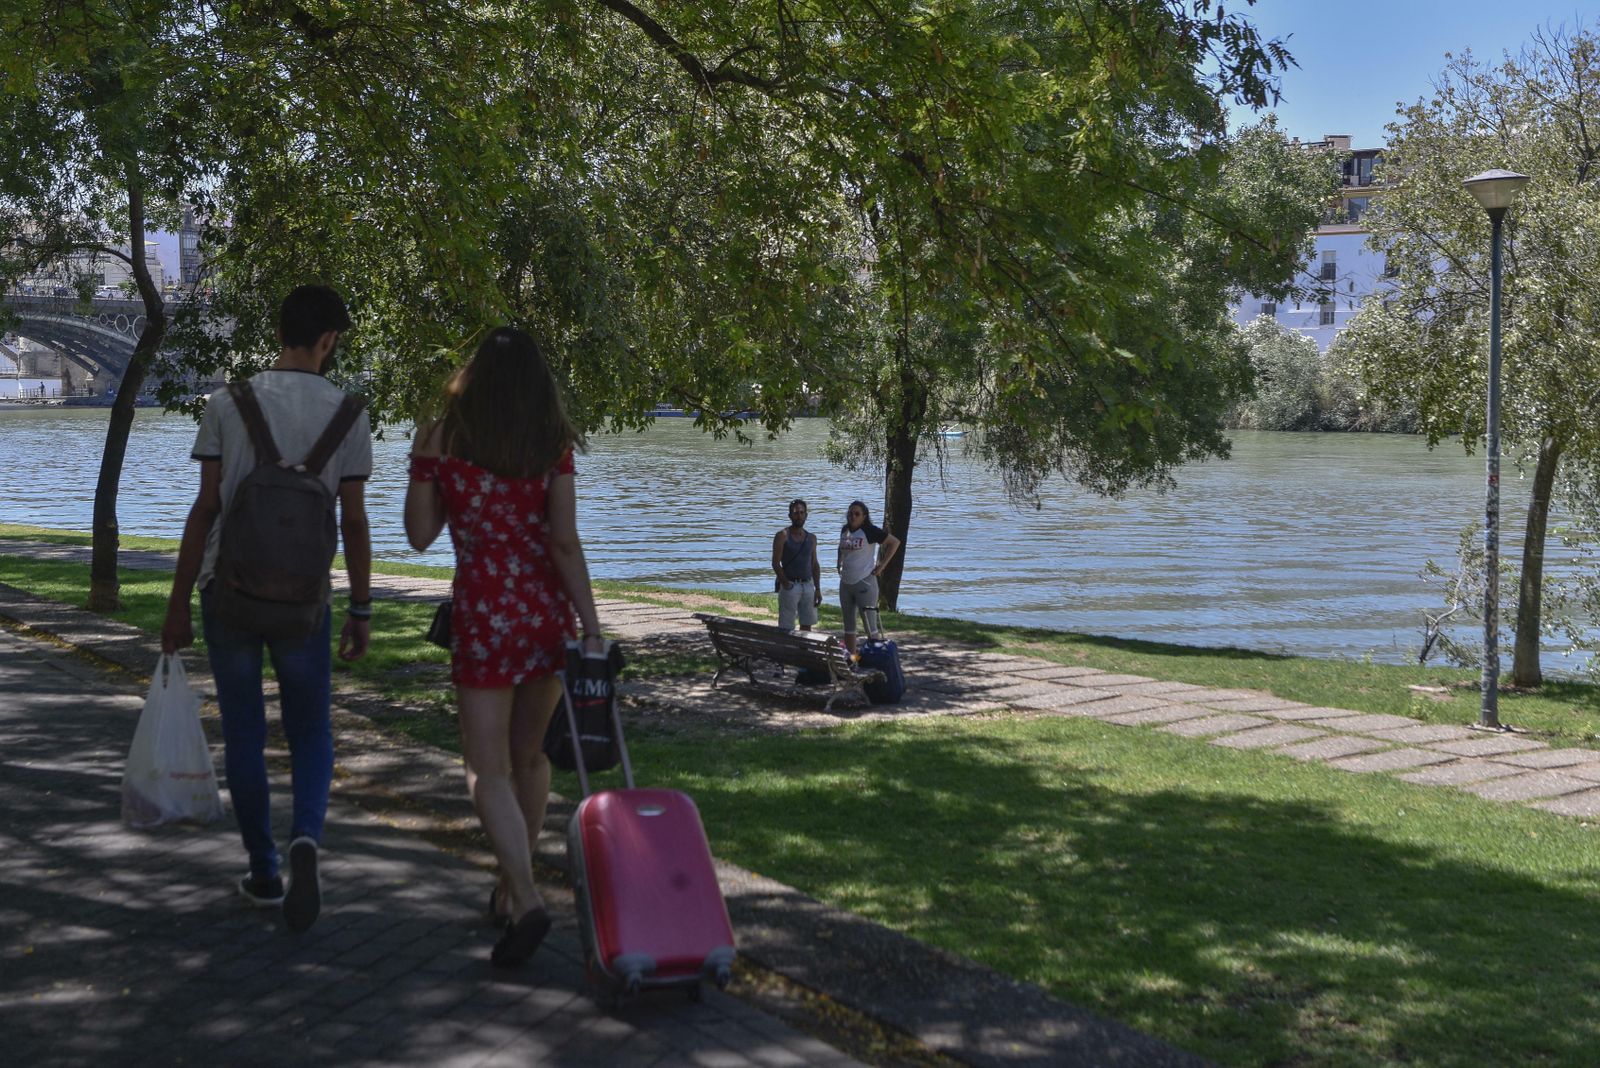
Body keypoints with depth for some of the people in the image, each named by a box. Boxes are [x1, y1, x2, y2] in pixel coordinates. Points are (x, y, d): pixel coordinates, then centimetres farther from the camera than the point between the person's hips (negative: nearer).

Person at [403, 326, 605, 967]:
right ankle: (513, 886, 27)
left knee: (489, 769, 0)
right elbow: (565, 542, -7)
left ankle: (526, 900, -16)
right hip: (548, 608, 3)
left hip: (484, 614, -3)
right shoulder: (552, 445, 0)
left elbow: (419, 535, 1)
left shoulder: (441, 440, -3)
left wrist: (424, 462, 8)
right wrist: (591, 627, -7)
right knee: (530, 756, 17)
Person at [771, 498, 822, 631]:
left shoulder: (811, 538, 11)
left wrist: (818, 589, 9)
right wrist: (785, 583, -19)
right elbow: (776, 563, -10)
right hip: (790, 586, -5)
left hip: (808, 585, 5)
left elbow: (815, 565, 15)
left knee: (807, 625, 8)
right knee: (786, 628, -6)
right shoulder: (782, 536, -5)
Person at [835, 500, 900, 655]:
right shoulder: (844, 530, 9)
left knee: (870, 625, -6)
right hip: (845, 583, 7)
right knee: (848, 625, 12)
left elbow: (895, 542, -10)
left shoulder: (869, 531, -11)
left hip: (864, 583, -7)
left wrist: (882, 565, -11)